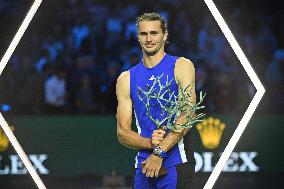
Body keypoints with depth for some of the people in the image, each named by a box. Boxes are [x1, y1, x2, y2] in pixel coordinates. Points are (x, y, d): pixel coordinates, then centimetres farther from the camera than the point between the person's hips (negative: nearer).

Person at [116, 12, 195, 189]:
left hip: (175, 162, -3)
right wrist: (149, 143, -12)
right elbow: (123, 132, 7)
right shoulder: (126, 79, 11)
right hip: (144, 164, 4)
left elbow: (187, 116, -10)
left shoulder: (181, 67, 1)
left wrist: (159, 152, -17)